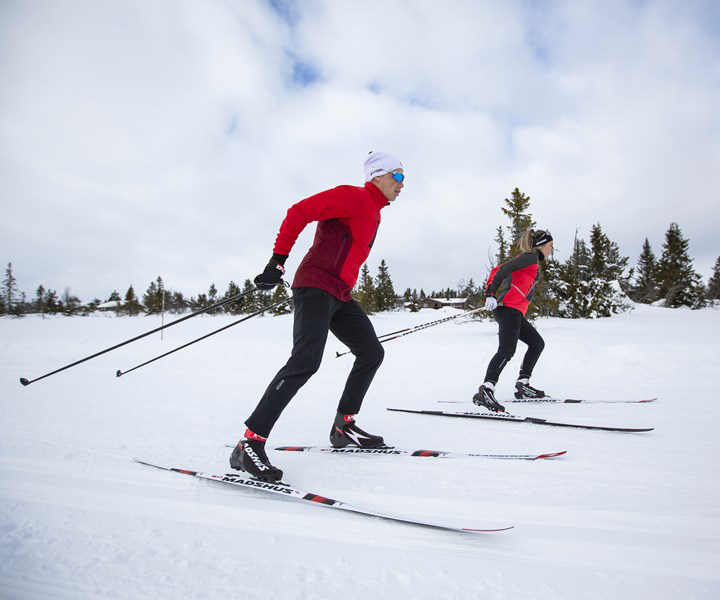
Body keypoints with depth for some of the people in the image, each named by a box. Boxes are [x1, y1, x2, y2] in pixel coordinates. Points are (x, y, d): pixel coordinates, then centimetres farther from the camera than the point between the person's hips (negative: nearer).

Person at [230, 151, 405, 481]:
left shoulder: (373, 214, 24)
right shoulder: (355, 196, -6)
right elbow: (299, 211, -13)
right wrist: (278, 260, -15)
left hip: (340, 295, 10)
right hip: (316, 286, -10)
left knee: (371, 352, 10)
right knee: (306, 359, -24)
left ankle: (343, 427, 19)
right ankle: (250, 444, -19)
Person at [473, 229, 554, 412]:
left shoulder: (528, 259, 28)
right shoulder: (531, 257, -1)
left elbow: (498, 270, 22)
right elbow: (505, 268, -15)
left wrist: (491, 291, 12)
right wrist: (492, 293, -20)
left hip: (514, 311, 10)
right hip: (509, 308, -10)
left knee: (537, 343, 17)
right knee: (507, 350, -24)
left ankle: (522, 385, 16)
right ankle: (486, 391, -36)